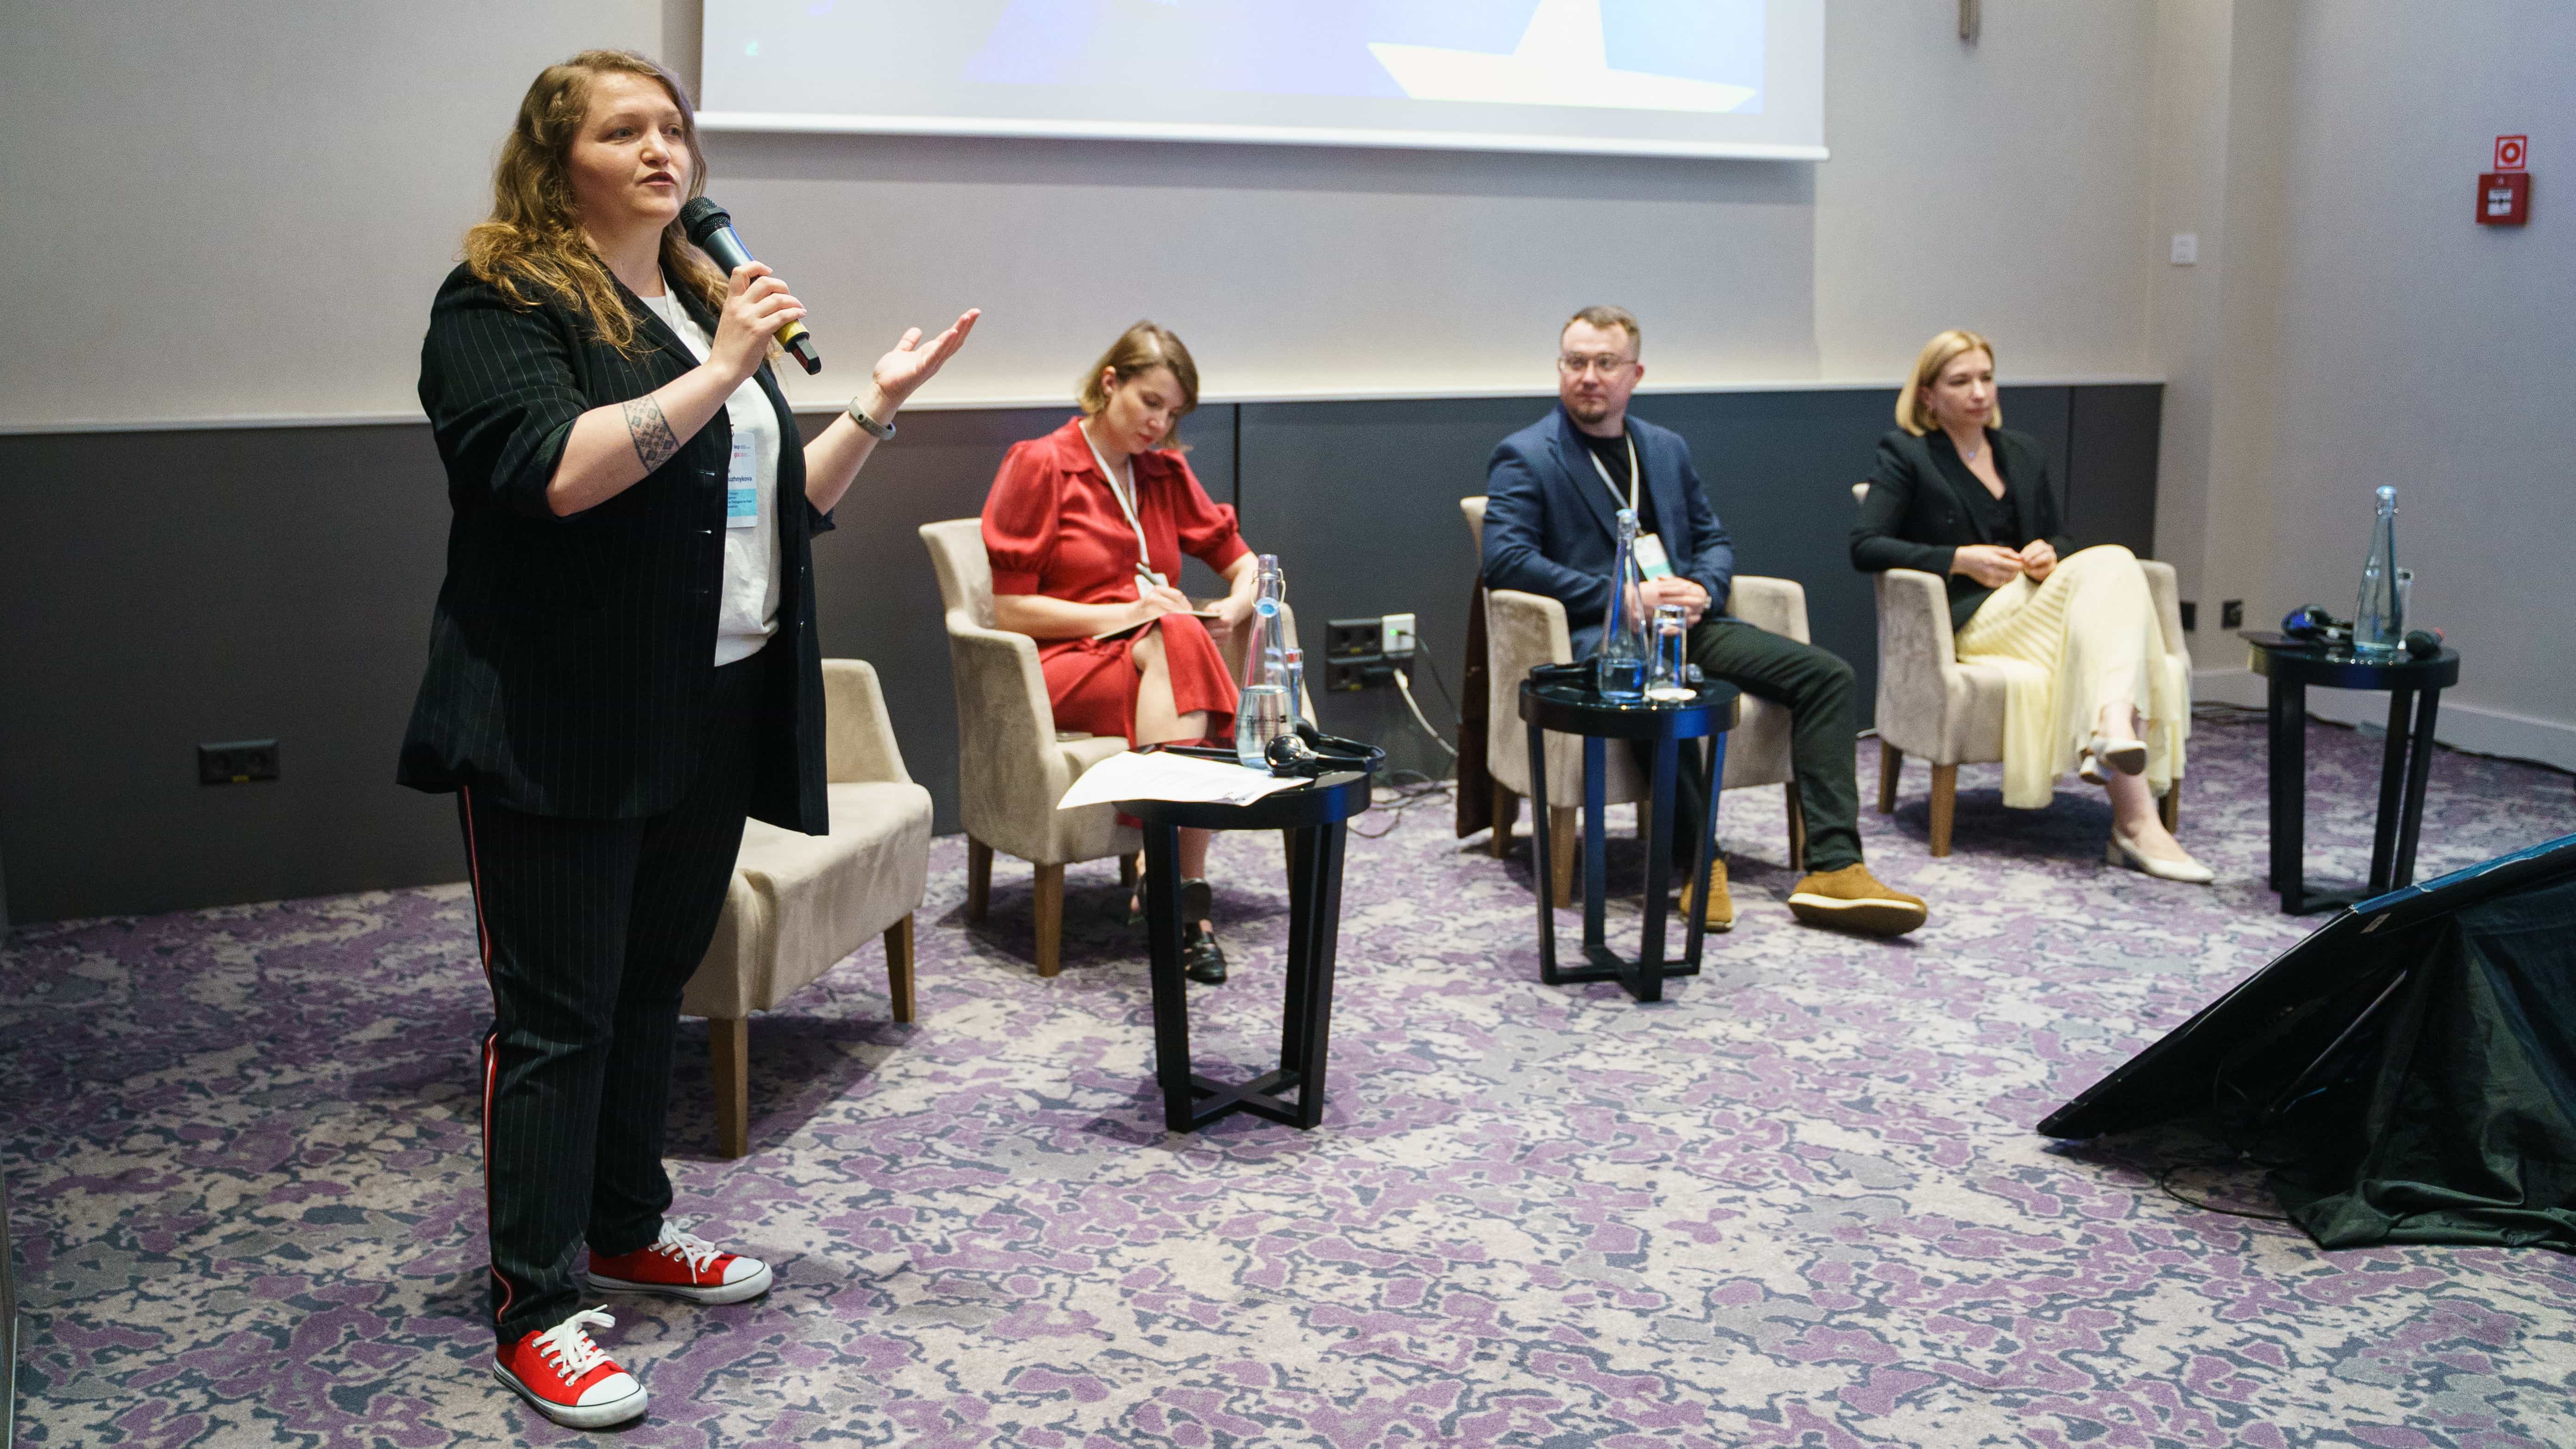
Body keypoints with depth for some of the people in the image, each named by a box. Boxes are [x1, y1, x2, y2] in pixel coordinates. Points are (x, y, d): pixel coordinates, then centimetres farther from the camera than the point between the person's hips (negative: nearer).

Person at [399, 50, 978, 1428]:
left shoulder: (706, 301, 17)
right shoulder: (499, 306, -6)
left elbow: (783, 507, 18)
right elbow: (554, 471, -23)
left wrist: (876, 405, 6)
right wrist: (720, 376, -21)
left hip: (711, 720, 7)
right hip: (563, 730, -7)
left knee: (650, 989, 16)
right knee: (556, 1015, -1)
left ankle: (627, 1228, 33)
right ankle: (535, 1312, 8)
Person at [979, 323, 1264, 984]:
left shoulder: (1167, 473, 17)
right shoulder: (1040, 466, 1)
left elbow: (1243, 562, 22)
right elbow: (1009, 612, -5)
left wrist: (1233, 608, -2)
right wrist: (1125, 614, -12)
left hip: (1161, 659, 4)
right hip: (1064, 666, -4)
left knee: (1182, 640, -33)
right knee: (1175, 642, -35)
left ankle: (1168, 877, -37)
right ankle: (1187, 892, -41)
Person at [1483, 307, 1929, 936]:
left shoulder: (1667, 448, 21)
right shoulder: (1524, 457, 2)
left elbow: (1713, 540, 23)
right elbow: (1504, 558, -11)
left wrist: (1702, 590, -3)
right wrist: (1621, 597, -17)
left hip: (1684, 623, 7)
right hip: (1597, 636, -6)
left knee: (1826, 674, -11)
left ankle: (1833, 868, -17)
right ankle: (1699, 862, -24)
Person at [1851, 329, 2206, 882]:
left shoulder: (2023, 452, 24)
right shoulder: (1905, 454, 6)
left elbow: (2059, 537, 27)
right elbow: (1864, 546, -5)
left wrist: (2050, 554, 1)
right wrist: (1959, 560, -14)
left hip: (2039, 603, 5)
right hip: (1973, 618, -5)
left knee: (2109, 565, -30)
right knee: (2111, 565, -29)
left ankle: (2114, 727, -53)